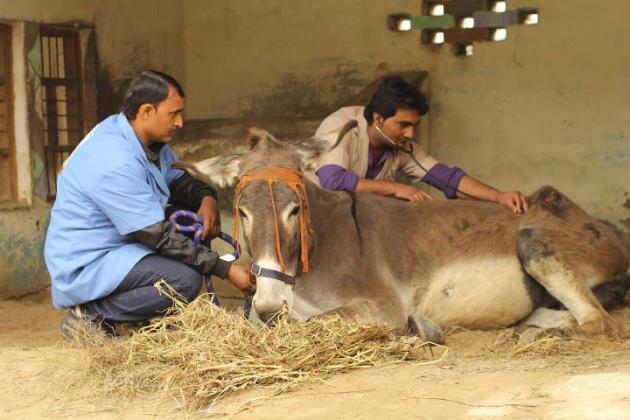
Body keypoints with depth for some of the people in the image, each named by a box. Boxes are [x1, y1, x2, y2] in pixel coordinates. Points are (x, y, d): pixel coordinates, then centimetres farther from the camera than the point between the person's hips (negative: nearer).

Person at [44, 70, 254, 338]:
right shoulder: (114, 162, -27)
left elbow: (178, 180, 18)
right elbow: (158, 236, -25)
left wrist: (206, 199, -7)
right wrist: (226, 270, -22)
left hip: (114, 247, 10)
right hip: (84, 266, -10)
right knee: (186, 280, -25)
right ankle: (89, 315, -11)